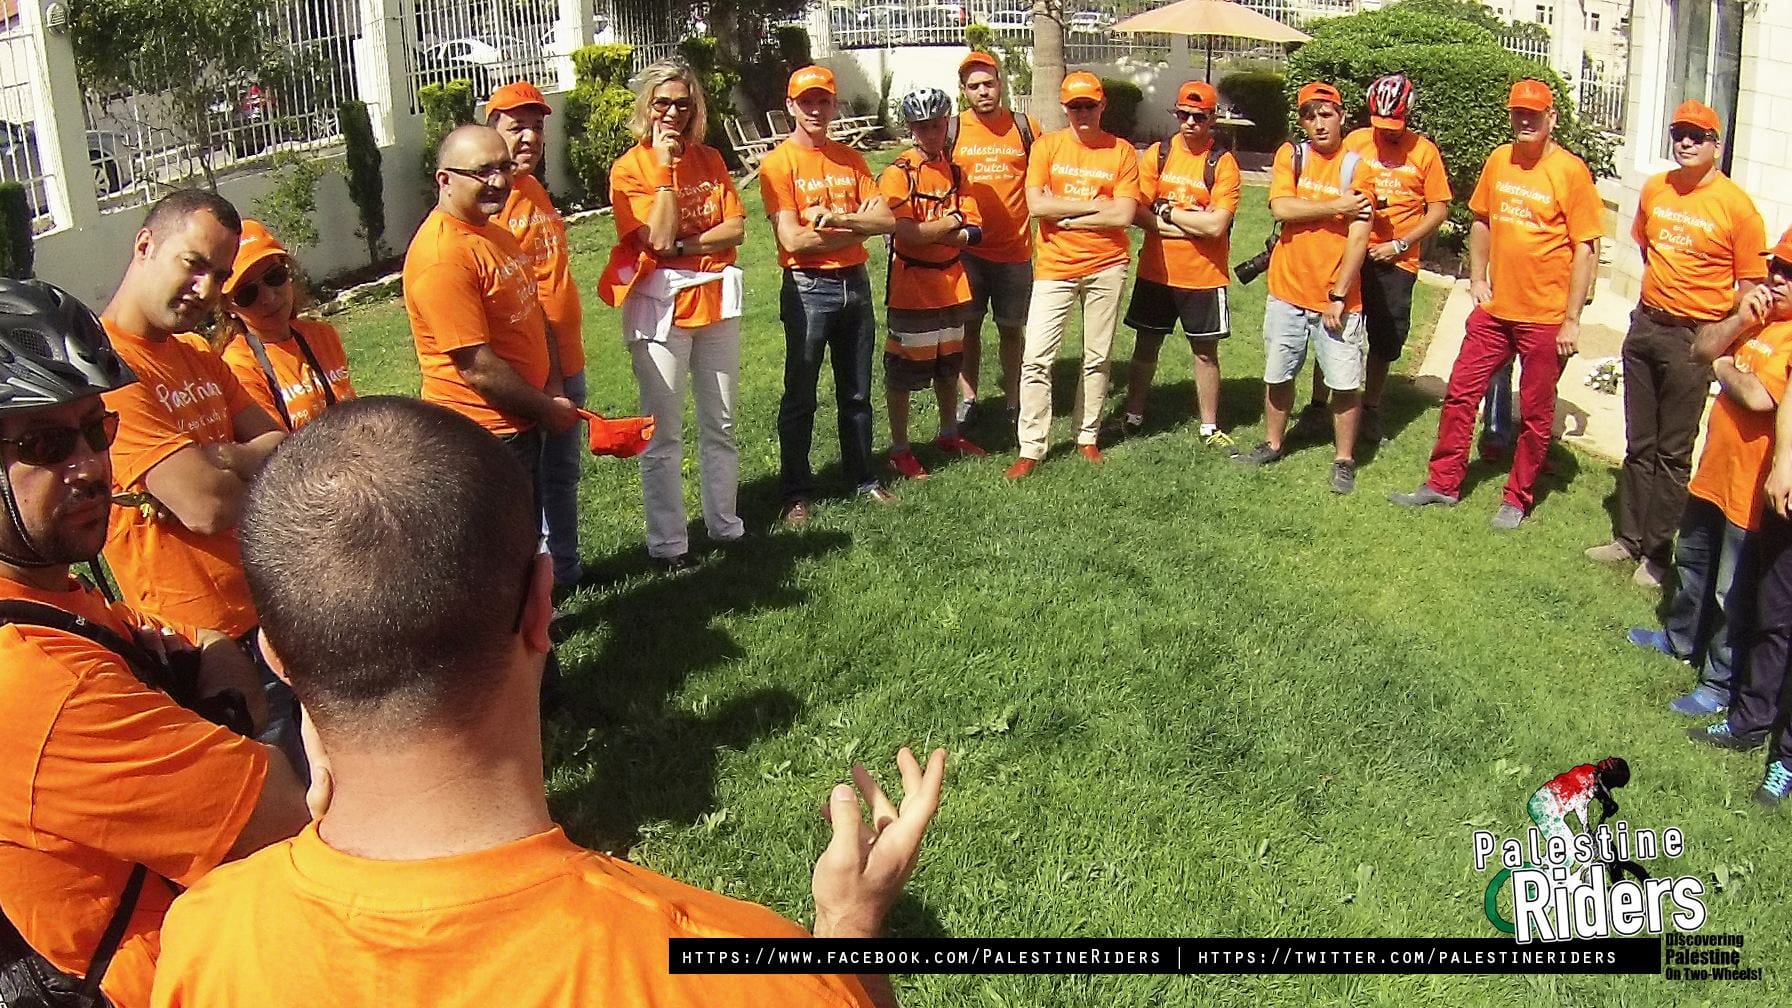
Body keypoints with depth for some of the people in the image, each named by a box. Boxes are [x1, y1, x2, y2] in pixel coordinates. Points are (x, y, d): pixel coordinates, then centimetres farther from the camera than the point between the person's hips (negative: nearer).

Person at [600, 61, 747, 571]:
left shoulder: (709, 160, 8)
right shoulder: (629, 169, -5)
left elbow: (735, 227, -2)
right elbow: (659, 238, -17)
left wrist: (683, 246, -14)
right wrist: (665, 166, -16)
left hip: (715, 299, 5)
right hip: (660, 308, -4)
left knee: (720, 426, 13)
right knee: (663, 434, 0)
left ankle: (725, 525, 25)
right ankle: (668, 543, 8)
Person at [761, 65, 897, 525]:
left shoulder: (851, 159, 9)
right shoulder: (778, 164, -7)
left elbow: (887, 220, -1)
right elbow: (792, 239, -16)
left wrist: (837, 217, -17)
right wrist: (856, 229, -8)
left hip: (855, 282, 5)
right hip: (808, 287, -5)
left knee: (857, 392, 14)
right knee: (800, 397, 2)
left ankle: (864, 479, 26)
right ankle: (795, 493, 10)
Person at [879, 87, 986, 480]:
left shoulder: (955, 171, 8)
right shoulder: (898, 173, -11)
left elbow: (975, 233, -1)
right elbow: (906, 234, -22)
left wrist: (930, 231, -15)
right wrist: (951, 221, -10)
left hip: (951, 283, 6)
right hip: (911, 286, -6)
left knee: (949, 363, 19)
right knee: (903, 371, 1)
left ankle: (949, 434, 35)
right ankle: (899, 450, 11)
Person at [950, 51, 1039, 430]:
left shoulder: (1025, 128, 2)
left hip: (1015, 249, 0)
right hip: (967, 250, 0)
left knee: (1011, 328, 10)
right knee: (968, 327, 8)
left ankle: (1013, 401, 22)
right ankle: (968, 400, 20)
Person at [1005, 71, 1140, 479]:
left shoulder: (1121, 152, 0)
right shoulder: (1046, 146, 1)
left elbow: (1124, 215, -10)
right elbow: (1036, 205, -12)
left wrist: (1067, 216, -12)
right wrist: (1095, 205, -11)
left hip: (1106, 266, 1)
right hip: (1054, 267, 0)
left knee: (1097, 357, 10)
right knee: (1036, 358, -6)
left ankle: (1088, 438, 25)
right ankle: (1030, 449, 0)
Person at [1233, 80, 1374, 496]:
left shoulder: (1356, 166, -7)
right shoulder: (1290, 156, 1)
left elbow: (1358, 238, -12)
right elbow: (1280, 208, -15)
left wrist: (1338, 295, -16)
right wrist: (1335, 206, -16)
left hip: (1338, 297, -3)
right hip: (1287, 290, 3)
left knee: (1345, 383, 0)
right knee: (1278, 374, 14)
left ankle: (1344, 460, 15)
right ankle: (1273, 444, 32)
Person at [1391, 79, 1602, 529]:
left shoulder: (1570, 171, -11)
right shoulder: (1499, 160, 4)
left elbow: (1586, 250, -10)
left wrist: (1572, 319, -13)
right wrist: (1478, 278, 7)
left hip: (1545, 318, -5)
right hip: (1494, 309, 5)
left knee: (1536, 414, 8)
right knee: (1460, 393, 8)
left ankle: (1517, 499, 21)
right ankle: (1443, 482, 21)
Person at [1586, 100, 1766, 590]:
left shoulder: (1736, 206, -10)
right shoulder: (1654, 190, 5)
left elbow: (1749, 284, -7)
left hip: (1695, 337, -5)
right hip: (1645, 326, 5)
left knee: (1673, 451, 2)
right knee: (1639, 444, 13)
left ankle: (1658, 554, 10)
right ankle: (1628, 538, 23)